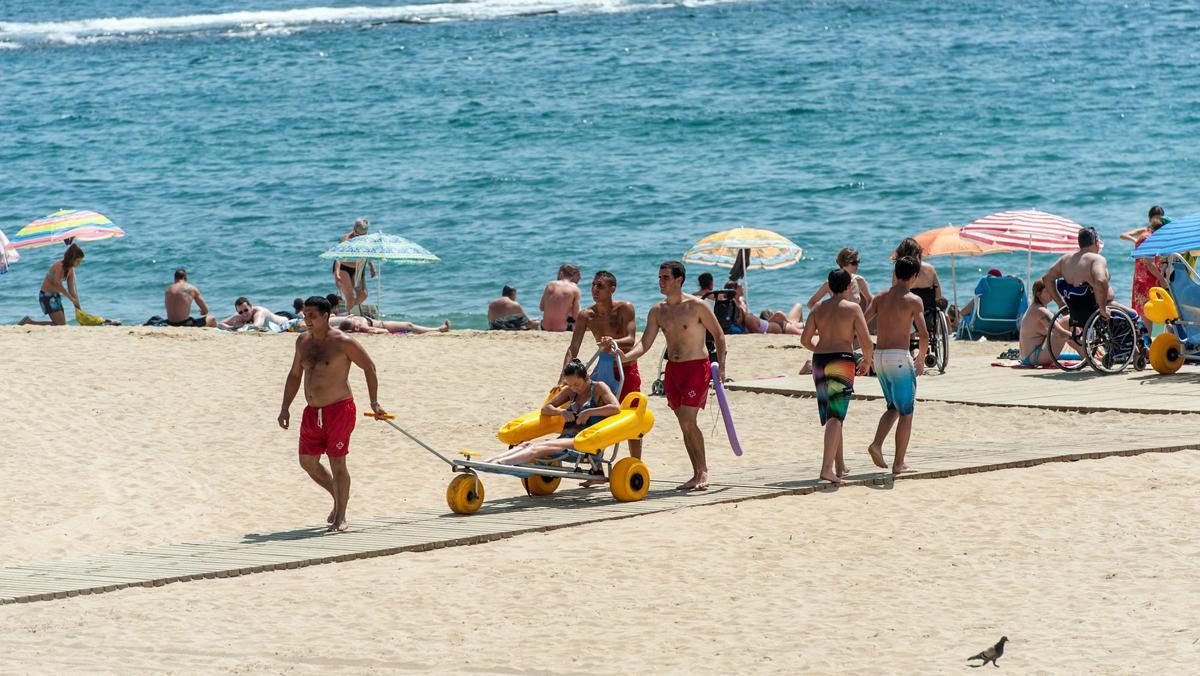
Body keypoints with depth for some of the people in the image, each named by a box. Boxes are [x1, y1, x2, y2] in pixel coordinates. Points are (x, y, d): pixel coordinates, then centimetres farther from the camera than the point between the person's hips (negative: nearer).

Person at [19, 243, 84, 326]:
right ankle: (29, 321, -6)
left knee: (62, 324, 9)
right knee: (60, 324, -14)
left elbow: (72, 289, 7)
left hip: (56, 296, 9)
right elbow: (57, 283, -33)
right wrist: (71, 298, -32)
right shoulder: (59, 266, -20)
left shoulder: (71, 270, 5)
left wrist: (78, 307, 1)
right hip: (47, 295, -9)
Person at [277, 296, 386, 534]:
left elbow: (369, 367, -4)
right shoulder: (303, 341, 8)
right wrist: (285, 407, 11)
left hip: (339, 409, -7)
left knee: (337, 463, -4)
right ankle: (338, 497, 32)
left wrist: (374, 403, -3)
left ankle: (340, 518, 6)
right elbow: (294, 375, 18)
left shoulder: (342, 342, -12)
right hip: (312, 413, 7)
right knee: (308, 462, 9)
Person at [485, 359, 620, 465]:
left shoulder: (599, 388, 4)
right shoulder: (570, 391, 22)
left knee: (538, 448, -32)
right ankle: (486, 462, -43)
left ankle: (498, 463, -55)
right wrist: (562, 412, 1)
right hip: (565, 439, 7)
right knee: (526, 444, -22)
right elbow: (545, 409, 22)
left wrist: (589, 412, -14)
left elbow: (616, 408, -11)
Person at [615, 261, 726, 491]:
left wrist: (721, 365, -8)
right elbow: (645, 343, 0)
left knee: (687, 421, -15)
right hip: (672, 369, 6)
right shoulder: (657, 311, 6)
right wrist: (626, 357, -19)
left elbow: (718, 335, 0)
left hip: (696, 368, -6)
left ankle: (703, 471, -4)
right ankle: (697, 475, 13)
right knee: (685, 425, 6)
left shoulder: (697, 306, -9)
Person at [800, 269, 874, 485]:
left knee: (831, 416, 18)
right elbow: (866, 341, -9)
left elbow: (805, 339, 5)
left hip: (820, 362, 5)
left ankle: (840, 465, 28)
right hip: (842, 362, -5)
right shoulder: (852, 308, -4)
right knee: (835, 416, -10)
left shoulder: (819, 308, 8)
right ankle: (827, 467, -23)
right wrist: (866, 361, 9)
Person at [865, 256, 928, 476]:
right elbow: (923, 335, -13)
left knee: (894, 407, 22)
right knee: (906, 412, 4)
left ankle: (877, 444, 0)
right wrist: (920, 361, 2)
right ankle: (899, 464, 2)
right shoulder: (913, 300, -6)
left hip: (879, 356, 6)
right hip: (899, 357, -6)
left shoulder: (880, 298, 10)